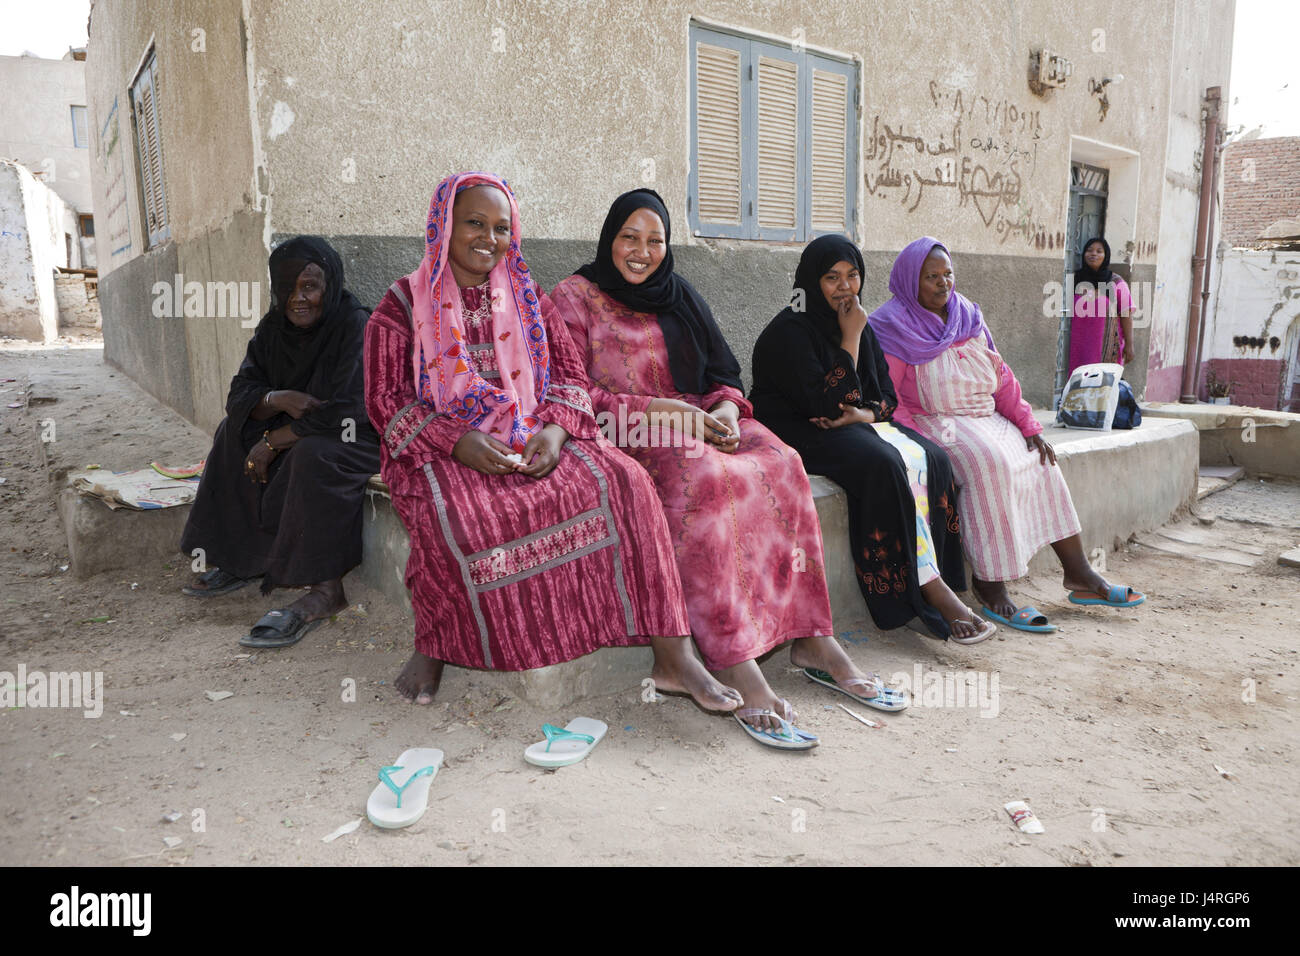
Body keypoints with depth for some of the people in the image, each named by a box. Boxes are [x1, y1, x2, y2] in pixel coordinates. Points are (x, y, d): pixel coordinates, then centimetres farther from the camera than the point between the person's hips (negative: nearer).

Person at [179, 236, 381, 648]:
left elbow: (344, 414, -30)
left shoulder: (356, 328, -22)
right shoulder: (274, 327, 2)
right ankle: (241, 560, 6)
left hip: (366, 436, -9)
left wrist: (273, 442, -20)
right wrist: (277, 400, -23)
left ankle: (325, 590, -29)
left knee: (311, 455, -35)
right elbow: (239, 394, 1)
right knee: (233, 432, 5)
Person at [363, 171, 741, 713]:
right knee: (449, 512, -38)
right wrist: (458, 443, -20)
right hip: (442, 449, -2)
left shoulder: (526, 299, 16)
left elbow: (568, 373, 10)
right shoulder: (404, 304, 5)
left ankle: (672, 658, -24)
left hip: (532, 441, 3)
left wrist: (554, 430, -14)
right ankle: (430, 646, -8)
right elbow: (385, 399, -3)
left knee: (622, 481, -24)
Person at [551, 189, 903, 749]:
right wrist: (662, 410, -16)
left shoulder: (679, 297, 20)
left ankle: (810, 637, -23)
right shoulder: (574, 297, 4)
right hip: (622, 433, -5)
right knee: (703, 478, -37)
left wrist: (725, 410, -9)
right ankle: (734, 665, -41)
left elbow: (722, 374, 16)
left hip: (698, 424, 5)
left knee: (779, 463, -24)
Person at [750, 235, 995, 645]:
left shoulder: (860, 325, 12)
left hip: (854, 427, 8)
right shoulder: (789, 331, -11)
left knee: (931, 457, -17)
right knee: (883, 464, -31)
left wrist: (863, 415, -12)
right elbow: (826, 403, -19)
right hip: (797, 433, -7)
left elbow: (887, 396, 11)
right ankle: (932, 588, -24)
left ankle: (932, 584, -21)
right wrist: (850, 340, -16)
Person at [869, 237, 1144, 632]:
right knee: (990, 463, -31)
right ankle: (989, 584, -27)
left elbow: (1000, 376, 14)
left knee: (1039, 459, -9)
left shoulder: (967, 315, 14)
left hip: (985, 419, 7)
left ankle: (1078, 571, -3)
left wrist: (1028, 425, 3)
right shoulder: (893, 326, -6)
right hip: (932, 425, -7)